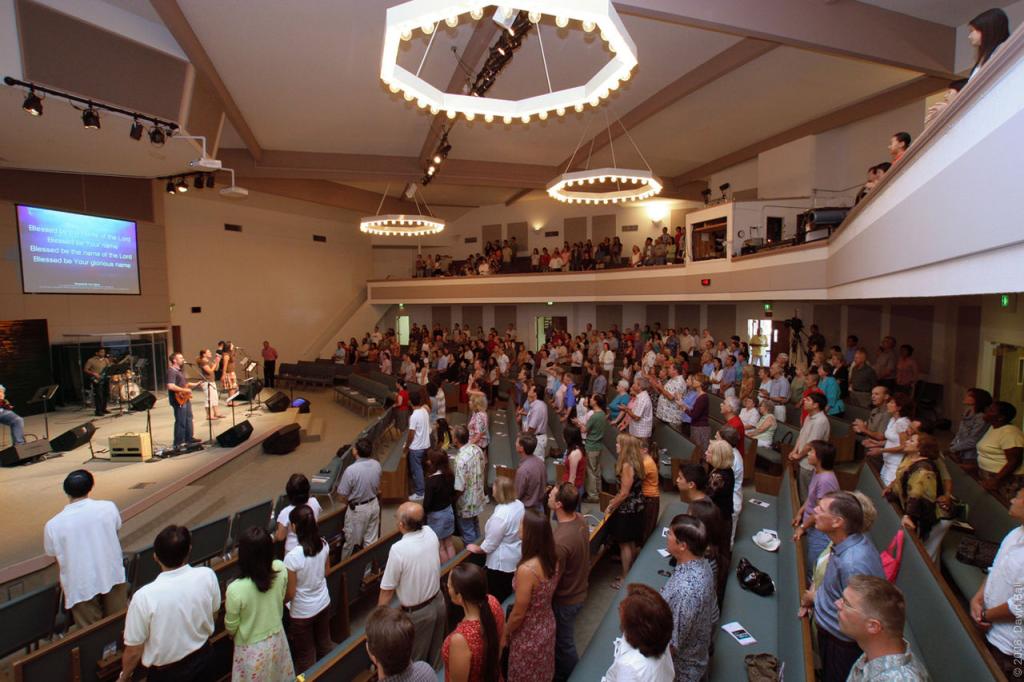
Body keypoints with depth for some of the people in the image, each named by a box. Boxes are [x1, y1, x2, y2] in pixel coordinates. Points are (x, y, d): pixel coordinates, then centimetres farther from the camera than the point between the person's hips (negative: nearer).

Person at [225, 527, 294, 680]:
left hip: (252, 648, -3)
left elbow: (231, 626, -15)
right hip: (277, 639, 3)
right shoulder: (281, 569, -22)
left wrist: (232, 634, 8)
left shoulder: (235, 589, -34)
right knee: (278, 677, 28)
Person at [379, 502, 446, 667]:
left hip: (417, 613, -6)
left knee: (415, 661, 20)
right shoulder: (431, 533, -13)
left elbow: (387, 590, -20)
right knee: (434, 654, 28)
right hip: (438, 601, 6)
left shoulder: (398, 549, -31)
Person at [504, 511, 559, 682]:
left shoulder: (527, 570, -35)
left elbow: (518, 614, -24)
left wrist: (504, 634, -6)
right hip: (547, 626, 6)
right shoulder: (553, 559, -12)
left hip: (528, 635, -6)